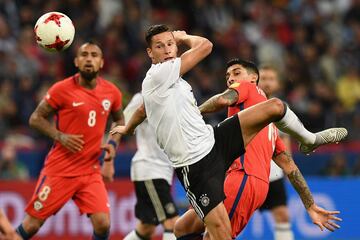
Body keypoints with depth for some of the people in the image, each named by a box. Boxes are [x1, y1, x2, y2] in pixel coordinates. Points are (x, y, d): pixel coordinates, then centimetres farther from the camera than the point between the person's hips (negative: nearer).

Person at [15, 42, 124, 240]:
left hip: (91, 171, 3)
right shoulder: (62, 89, -9)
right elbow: (36, 119, -3)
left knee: (102, 223, -14)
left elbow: (119, 119, 22)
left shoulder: (111, 92, 3)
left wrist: (113, 143, 5)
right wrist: (60, 136, -17)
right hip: (59, 169, -3)